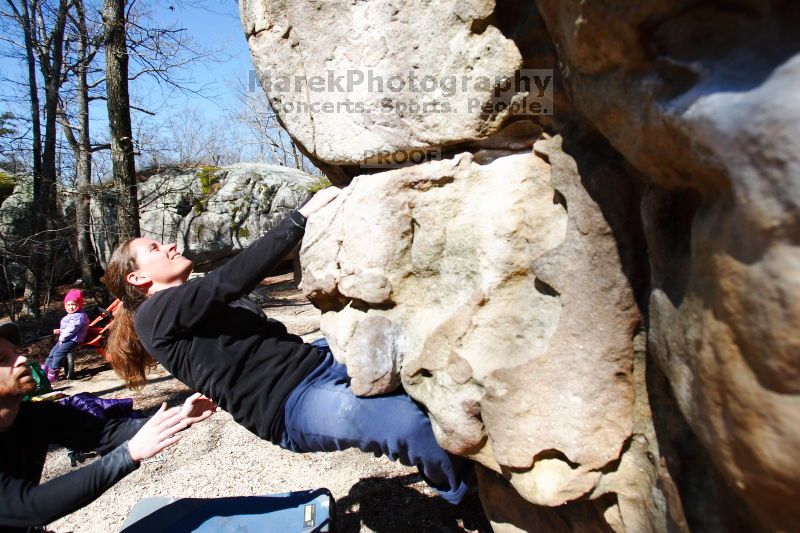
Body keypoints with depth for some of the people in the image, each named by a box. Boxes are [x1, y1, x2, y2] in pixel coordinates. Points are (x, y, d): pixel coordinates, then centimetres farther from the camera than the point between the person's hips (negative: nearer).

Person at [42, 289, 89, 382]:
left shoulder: (79, 316, -20)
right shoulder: (70, 315, 18)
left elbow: (71, 329, -23)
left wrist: (62, 338, -16)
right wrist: (60, 331, 12)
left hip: (73, 340, -11)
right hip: (66, 338, 11)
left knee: (58, 353, -17)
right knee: (53, 351, 17)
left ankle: (53, 372, -9)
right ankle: (45, 367, 29)